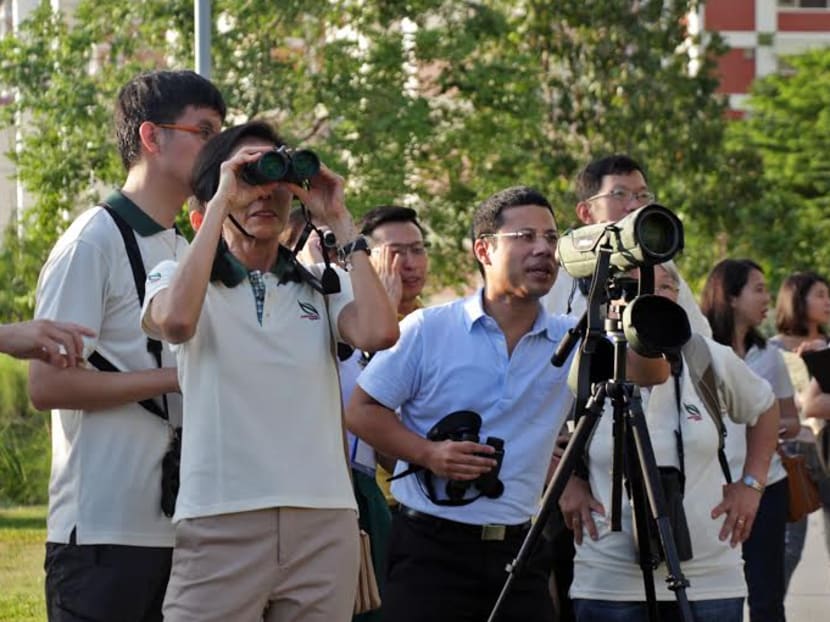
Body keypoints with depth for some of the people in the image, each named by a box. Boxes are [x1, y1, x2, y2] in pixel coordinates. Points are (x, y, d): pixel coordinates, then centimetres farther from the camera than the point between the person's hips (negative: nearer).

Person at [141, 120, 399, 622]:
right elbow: (175, 321, -18)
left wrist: (341, 223, 1)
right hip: (220, 524, -3)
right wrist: (221, 203, -10)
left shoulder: (323, 286, 14)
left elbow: (379, 333, -7)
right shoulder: (178, 277, 7)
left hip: (324, 522, 3)